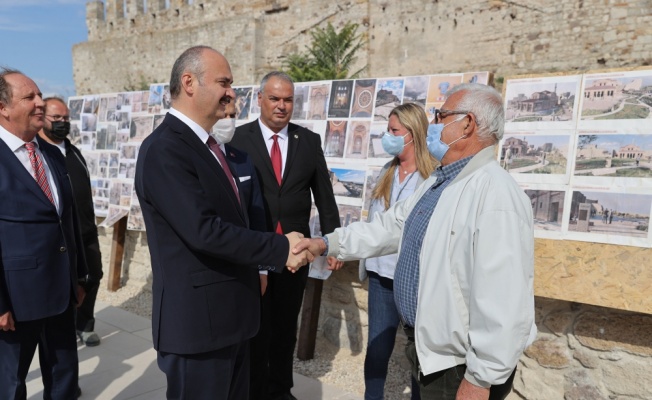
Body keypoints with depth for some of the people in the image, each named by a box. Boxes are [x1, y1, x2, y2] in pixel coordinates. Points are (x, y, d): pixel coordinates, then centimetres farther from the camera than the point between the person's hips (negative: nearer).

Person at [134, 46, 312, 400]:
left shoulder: (208, 145, 12)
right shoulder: (163, 149, -19)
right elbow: (204, 230, -27)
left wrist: (254, 268, 7)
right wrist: (280, 249, -20)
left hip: (231, 314, 9)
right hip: (198, 319, -9)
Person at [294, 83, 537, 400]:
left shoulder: (496, 196, -26)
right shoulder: (436, 183, 8)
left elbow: (504, 303, -29)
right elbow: (390, 226, 12)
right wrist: (328, 243, 5)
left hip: (460, 367, -9)